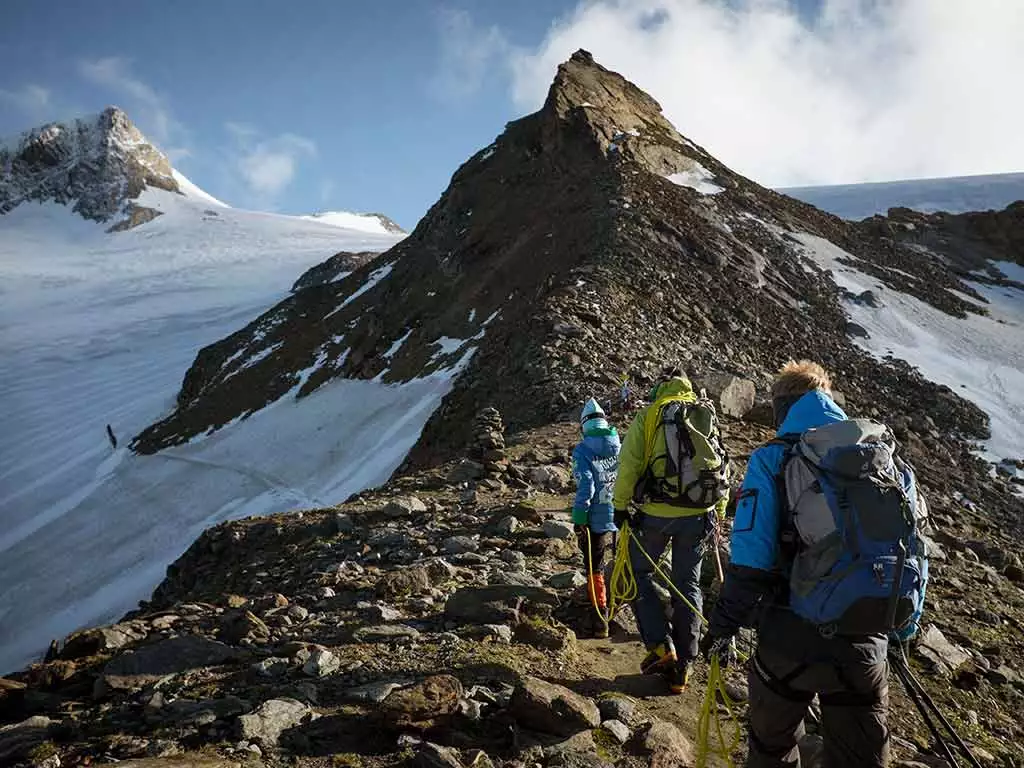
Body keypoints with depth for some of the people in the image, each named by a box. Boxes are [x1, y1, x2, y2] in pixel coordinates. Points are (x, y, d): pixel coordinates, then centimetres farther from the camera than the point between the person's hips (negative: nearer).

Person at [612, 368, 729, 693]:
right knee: (688, 586, 13)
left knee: (639, 572, 16)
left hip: (657, 512, -4)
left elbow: (629, 464, -9)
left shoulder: (648, 415, 0)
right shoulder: (709, 416, 12)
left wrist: (620, 505, -1)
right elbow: (724, 469, 12)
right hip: (700, 515, 4)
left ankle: (660, 646, 6)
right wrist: (718, 514, 19)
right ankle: (682, 667, 18)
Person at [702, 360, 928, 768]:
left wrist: (722, 626, -3)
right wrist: (904, 626, 19)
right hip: (865, 645, 4)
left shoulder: (773, 459, -7)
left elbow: (749, 561, -14)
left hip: (791, 639, -3)